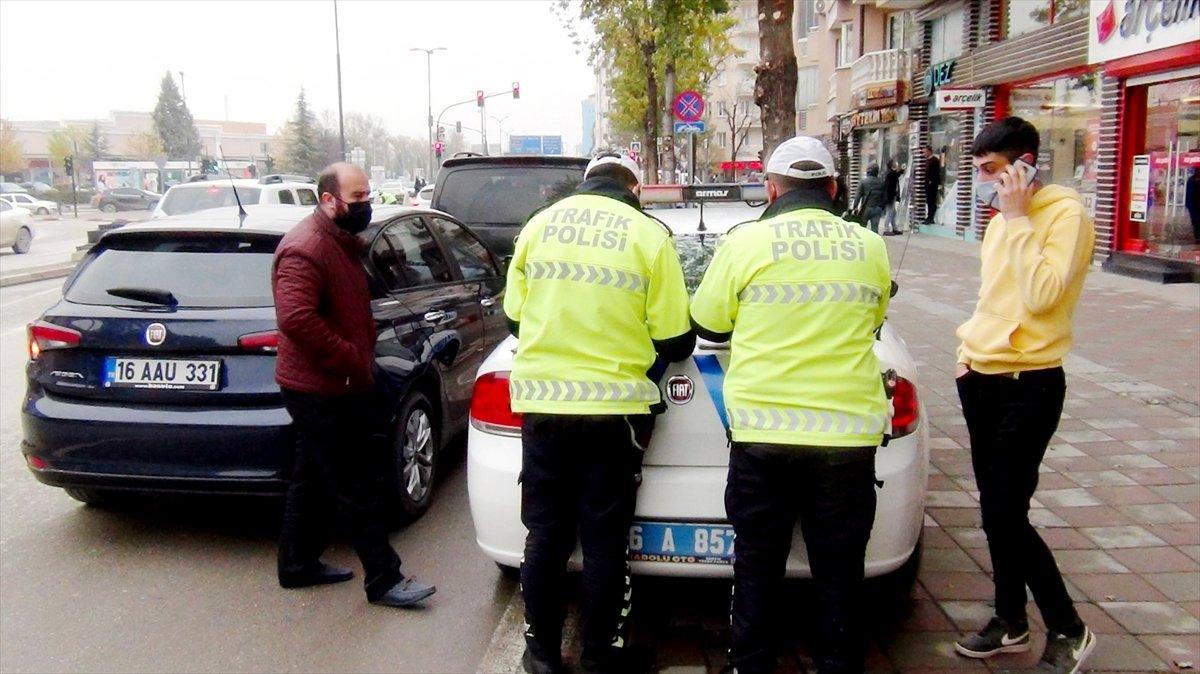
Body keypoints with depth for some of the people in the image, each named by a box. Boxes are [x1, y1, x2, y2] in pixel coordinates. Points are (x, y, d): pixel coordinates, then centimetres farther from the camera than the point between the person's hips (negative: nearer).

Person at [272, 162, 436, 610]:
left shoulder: (342, 242, 15)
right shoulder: (304, 249, -19)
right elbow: (296, 319, -32)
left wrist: (361, 361, 16)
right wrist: (352, 360, -24)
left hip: (338, 387, 10)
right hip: (318, 391, -10)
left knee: (313, 481, 18)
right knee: (354, 488, -4)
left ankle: (298, 565, 31)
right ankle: (383, 579, 3)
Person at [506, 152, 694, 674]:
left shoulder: (540, 223, 3)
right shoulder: (649, 235, -5)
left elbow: (514, 313, 11)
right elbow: (675, 342, -4)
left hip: (541, 399, 3)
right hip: (613, 404, -2)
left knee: (545, 534, 14)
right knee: (604, 541, 11)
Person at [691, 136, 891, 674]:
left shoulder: (746, 241, -5)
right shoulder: (870, 247, 4)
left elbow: (707, 324, 5)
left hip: (763, 432, -2)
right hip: (849, 431, 2)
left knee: (758, 568, 12)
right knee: (839, 570, 13)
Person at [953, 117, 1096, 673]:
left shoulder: (1065, 212, -12)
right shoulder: (1001, 221, 13)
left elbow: (1043, 294, -24)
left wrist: (1017, 219, -20)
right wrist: (968, 346, 12)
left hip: (1029, 386, -8)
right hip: (982, 379, 8)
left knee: (1005, 515, -8)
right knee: (995, 509, 13)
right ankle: (1011, 622, 27)